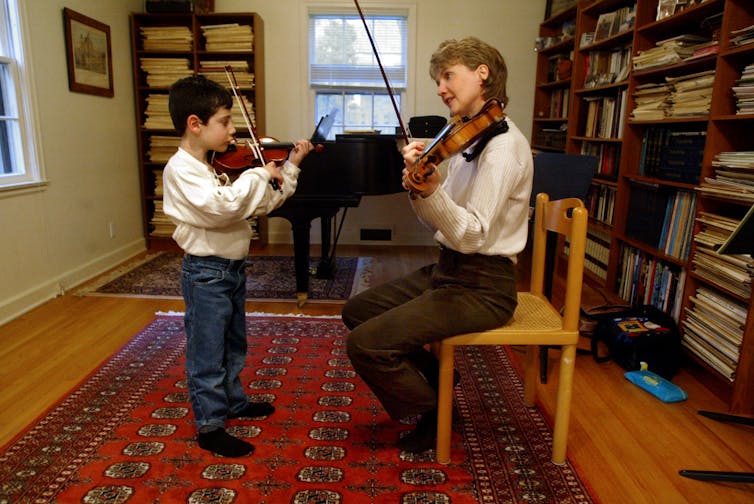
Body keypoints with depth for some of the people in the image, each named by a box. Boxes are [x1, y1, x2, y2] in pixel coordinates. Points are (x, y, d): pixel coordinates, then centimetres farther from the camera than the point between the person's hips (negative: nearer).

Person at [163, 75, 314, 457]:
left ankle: (233, 401, 42)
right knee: (207, 354, 4)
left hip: (233, 267, 9)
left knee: (233, 345, 23)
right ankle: (209, 426, 20)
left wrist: (290, 167, 5)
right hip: (205, 273, -9)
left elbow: (265, 204, 11)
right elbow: (220, 206, -35)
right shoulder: (181, 168, -18)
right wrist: (259, 173, -24)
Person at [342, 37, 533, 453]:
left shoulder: (503, 145, -17)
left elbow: (472, 237, -25)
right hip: (447, 270, 9)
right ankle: (434, 380, 24)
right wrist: (417, 190, -11)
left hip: (482, 286, -9)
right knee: (356, 310, 12)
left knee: (365, 344, -17)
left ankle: (434, 413, 10)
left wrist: (431, 189, -40)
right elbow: (440, 224, 8)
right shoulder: (467, 140, 12)